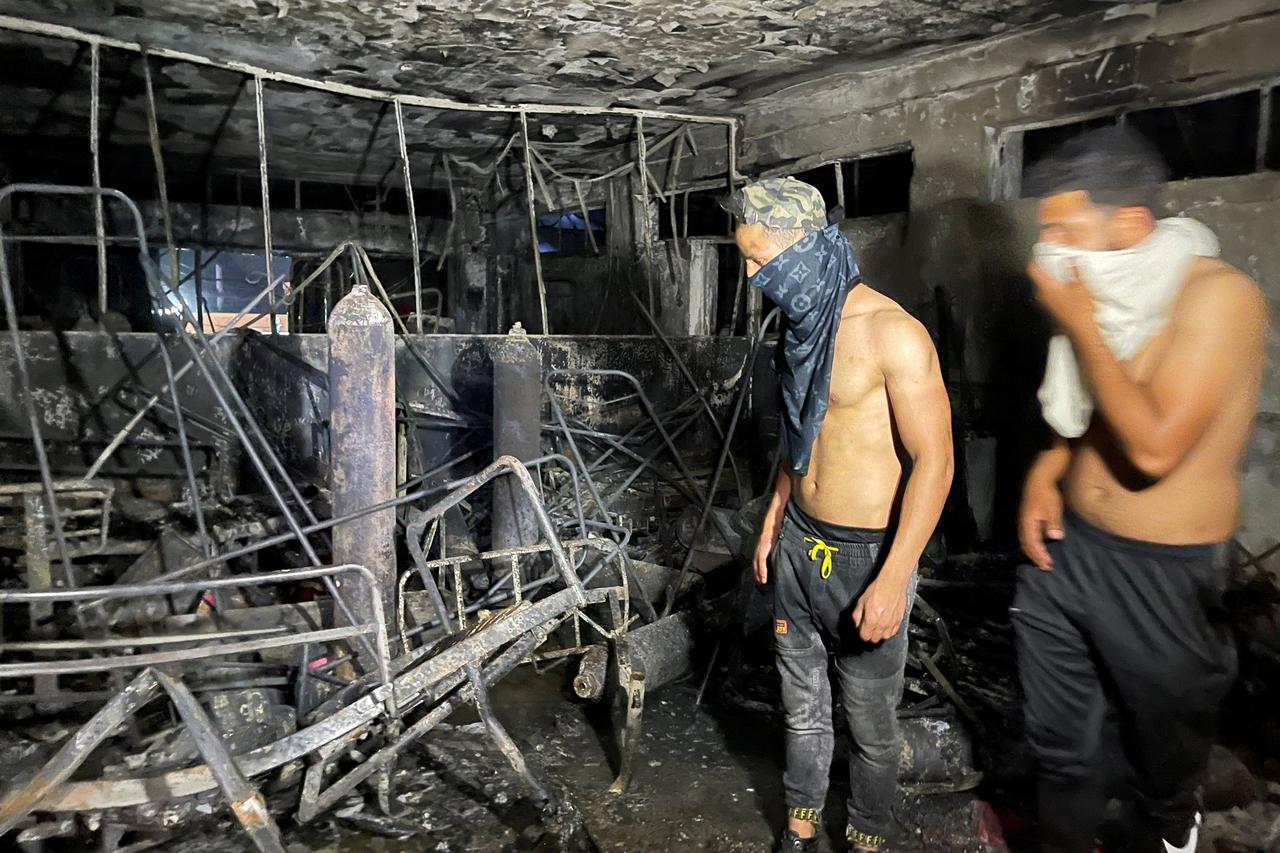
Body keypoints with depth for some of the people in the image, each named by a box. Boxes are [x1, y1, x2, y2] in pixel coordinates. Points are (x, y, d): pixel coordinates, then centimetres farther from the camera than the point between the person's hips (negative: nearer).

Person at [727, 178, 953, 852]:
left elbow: (933, 460, -19)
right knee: (802, 705, 20)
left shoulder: (892, 334, -19)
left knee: (870, 722, 12)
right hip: (799, 543, 7)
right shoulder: (804, 323, 6)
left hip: (866, 554, -7)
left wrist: (892, 580, -21)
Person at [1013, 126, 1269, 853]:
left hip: (1162, 575, -6)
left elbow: (1154, 446, -27)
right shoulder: (1114, 294, 3)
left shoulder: (1218, 296, -19)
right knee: (1062, 745, 19)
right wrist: (1047, 471, -1)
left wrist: (1081, 326, -22)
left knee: (1160, 761, 19)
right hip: (1065, 549, 6)